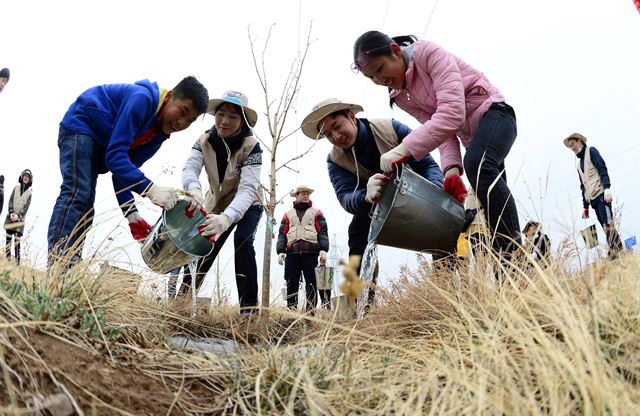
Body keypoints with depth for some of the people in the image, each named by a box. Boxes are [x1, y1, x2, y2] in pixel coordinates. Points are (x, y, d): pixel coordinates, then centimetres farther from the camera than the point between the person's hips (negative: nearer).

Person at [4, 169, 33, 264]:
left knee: (17, 241, -9)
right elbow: (10, 200, 5)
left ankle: (17, 263, -12)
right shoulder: (16, 187, 9)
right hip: (10, 217, 2)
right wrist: (11, 212, -10)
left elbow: (26, 206, -2)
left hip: (20, 219, -2)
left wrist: (18, 215, -15)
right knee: (8, 240, 1)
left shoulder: (29, 192, 3)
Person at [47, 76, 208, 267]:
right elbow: (115, 155, -34)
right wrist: (149, 188, -45)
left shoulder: (160, 132, -1)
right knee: (76, 193, -25)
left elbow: (124, 168, -4)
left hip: (98, 144, 9)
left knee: (85, 207, 2)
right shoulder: (142, 99, -27)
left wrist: (132, 215, -15)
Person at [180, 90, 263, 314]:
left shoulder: (251, 146, -28)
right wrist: (194, 189, -56)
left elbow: (248, 189, -39)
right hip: (216, 204, 4)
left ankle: (249, 307, -24)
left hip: (247, 206, -4)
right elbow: (190, 167, -31)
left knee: (242, 240, -29)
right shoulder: (205, 140, -16)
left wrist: (226, 218, -58)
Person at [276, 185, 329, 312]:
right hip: (292, 253, 2)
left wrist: (323, 250, -9)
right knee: (291, 284, -2)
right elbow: (282, 234, 14)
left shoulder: (316, 212, 16)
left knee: (311, 283, -4)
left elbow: (322, 232, 6)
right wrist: (280, 251, -1)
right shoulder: (288, 214, 21)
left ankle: (311, 311, -3)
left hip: (311, 253, -1)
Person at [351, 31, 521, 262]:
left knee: (476, 163, -37)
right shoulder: (399, 96, 2)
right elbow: (436, 127, -6)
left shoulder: (429, 53, -21)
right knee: (492, 203, 5)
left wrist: (404, 149, -41)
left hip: (492, 112, -9)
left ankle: (515, 257, -38)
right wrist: (451, 167, -25)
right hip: (469, 133, 9)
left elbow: (452, 112, -33)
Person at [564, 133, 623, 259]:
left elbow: (602, 169, -7)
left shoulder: (591, 151, 5)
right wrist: (585, 206, 17)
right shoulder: (578, 161, 24)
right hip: (592, 199, 7)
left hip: (601, 195, -7)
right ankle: (620, 252, 0)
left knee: (608, 225, -16)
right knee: (606, 227, 0)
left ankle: (614, 255, -21)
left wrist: (607, 188, -20)